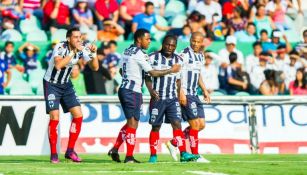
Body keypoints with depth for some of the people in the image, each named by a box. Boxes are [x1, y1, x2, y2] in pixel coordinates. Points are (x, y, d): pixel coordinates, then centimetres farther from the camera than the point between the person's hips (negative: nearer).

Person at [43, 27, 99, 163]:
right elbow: (58, 65, -39)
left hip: (66, 85, 6)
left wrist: (94, 53, -20)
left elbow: (94, 67, -4)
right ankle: (53, 154, -4)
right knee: (54, 117, -14)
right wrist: (73, 52, -38)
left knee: (78, 115, -4)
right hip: (51, 84, -6)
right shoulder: (60, 47, -22)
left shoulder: (82, 49, -6)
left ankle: (70, 151, 6)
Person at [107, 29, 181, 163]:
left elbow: (121, 71, 24)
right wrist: (171, 70, -7)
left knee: (130, 122, 17)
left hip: (123, 89, 9)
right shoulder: (138, 54, -14)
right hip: (133, 91, -9)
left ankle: (115, 149, 13)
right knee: (133, 123, -4)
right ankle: (129, 157, -2)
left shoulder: (127, 51, 13)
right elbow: (152, 73, -16)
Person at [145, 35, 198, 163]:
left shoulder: (178, 60, 7)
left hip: (172, 99, 2)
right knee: (156, 127, 3)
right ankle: (153, 155, 11)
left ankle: (183, 154, -15)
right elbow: (148, 76, 0)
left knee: (177, 124, -9)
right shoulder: (153, 58, -3)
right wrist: (151, 90, -16)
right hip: (157, 98, -2)